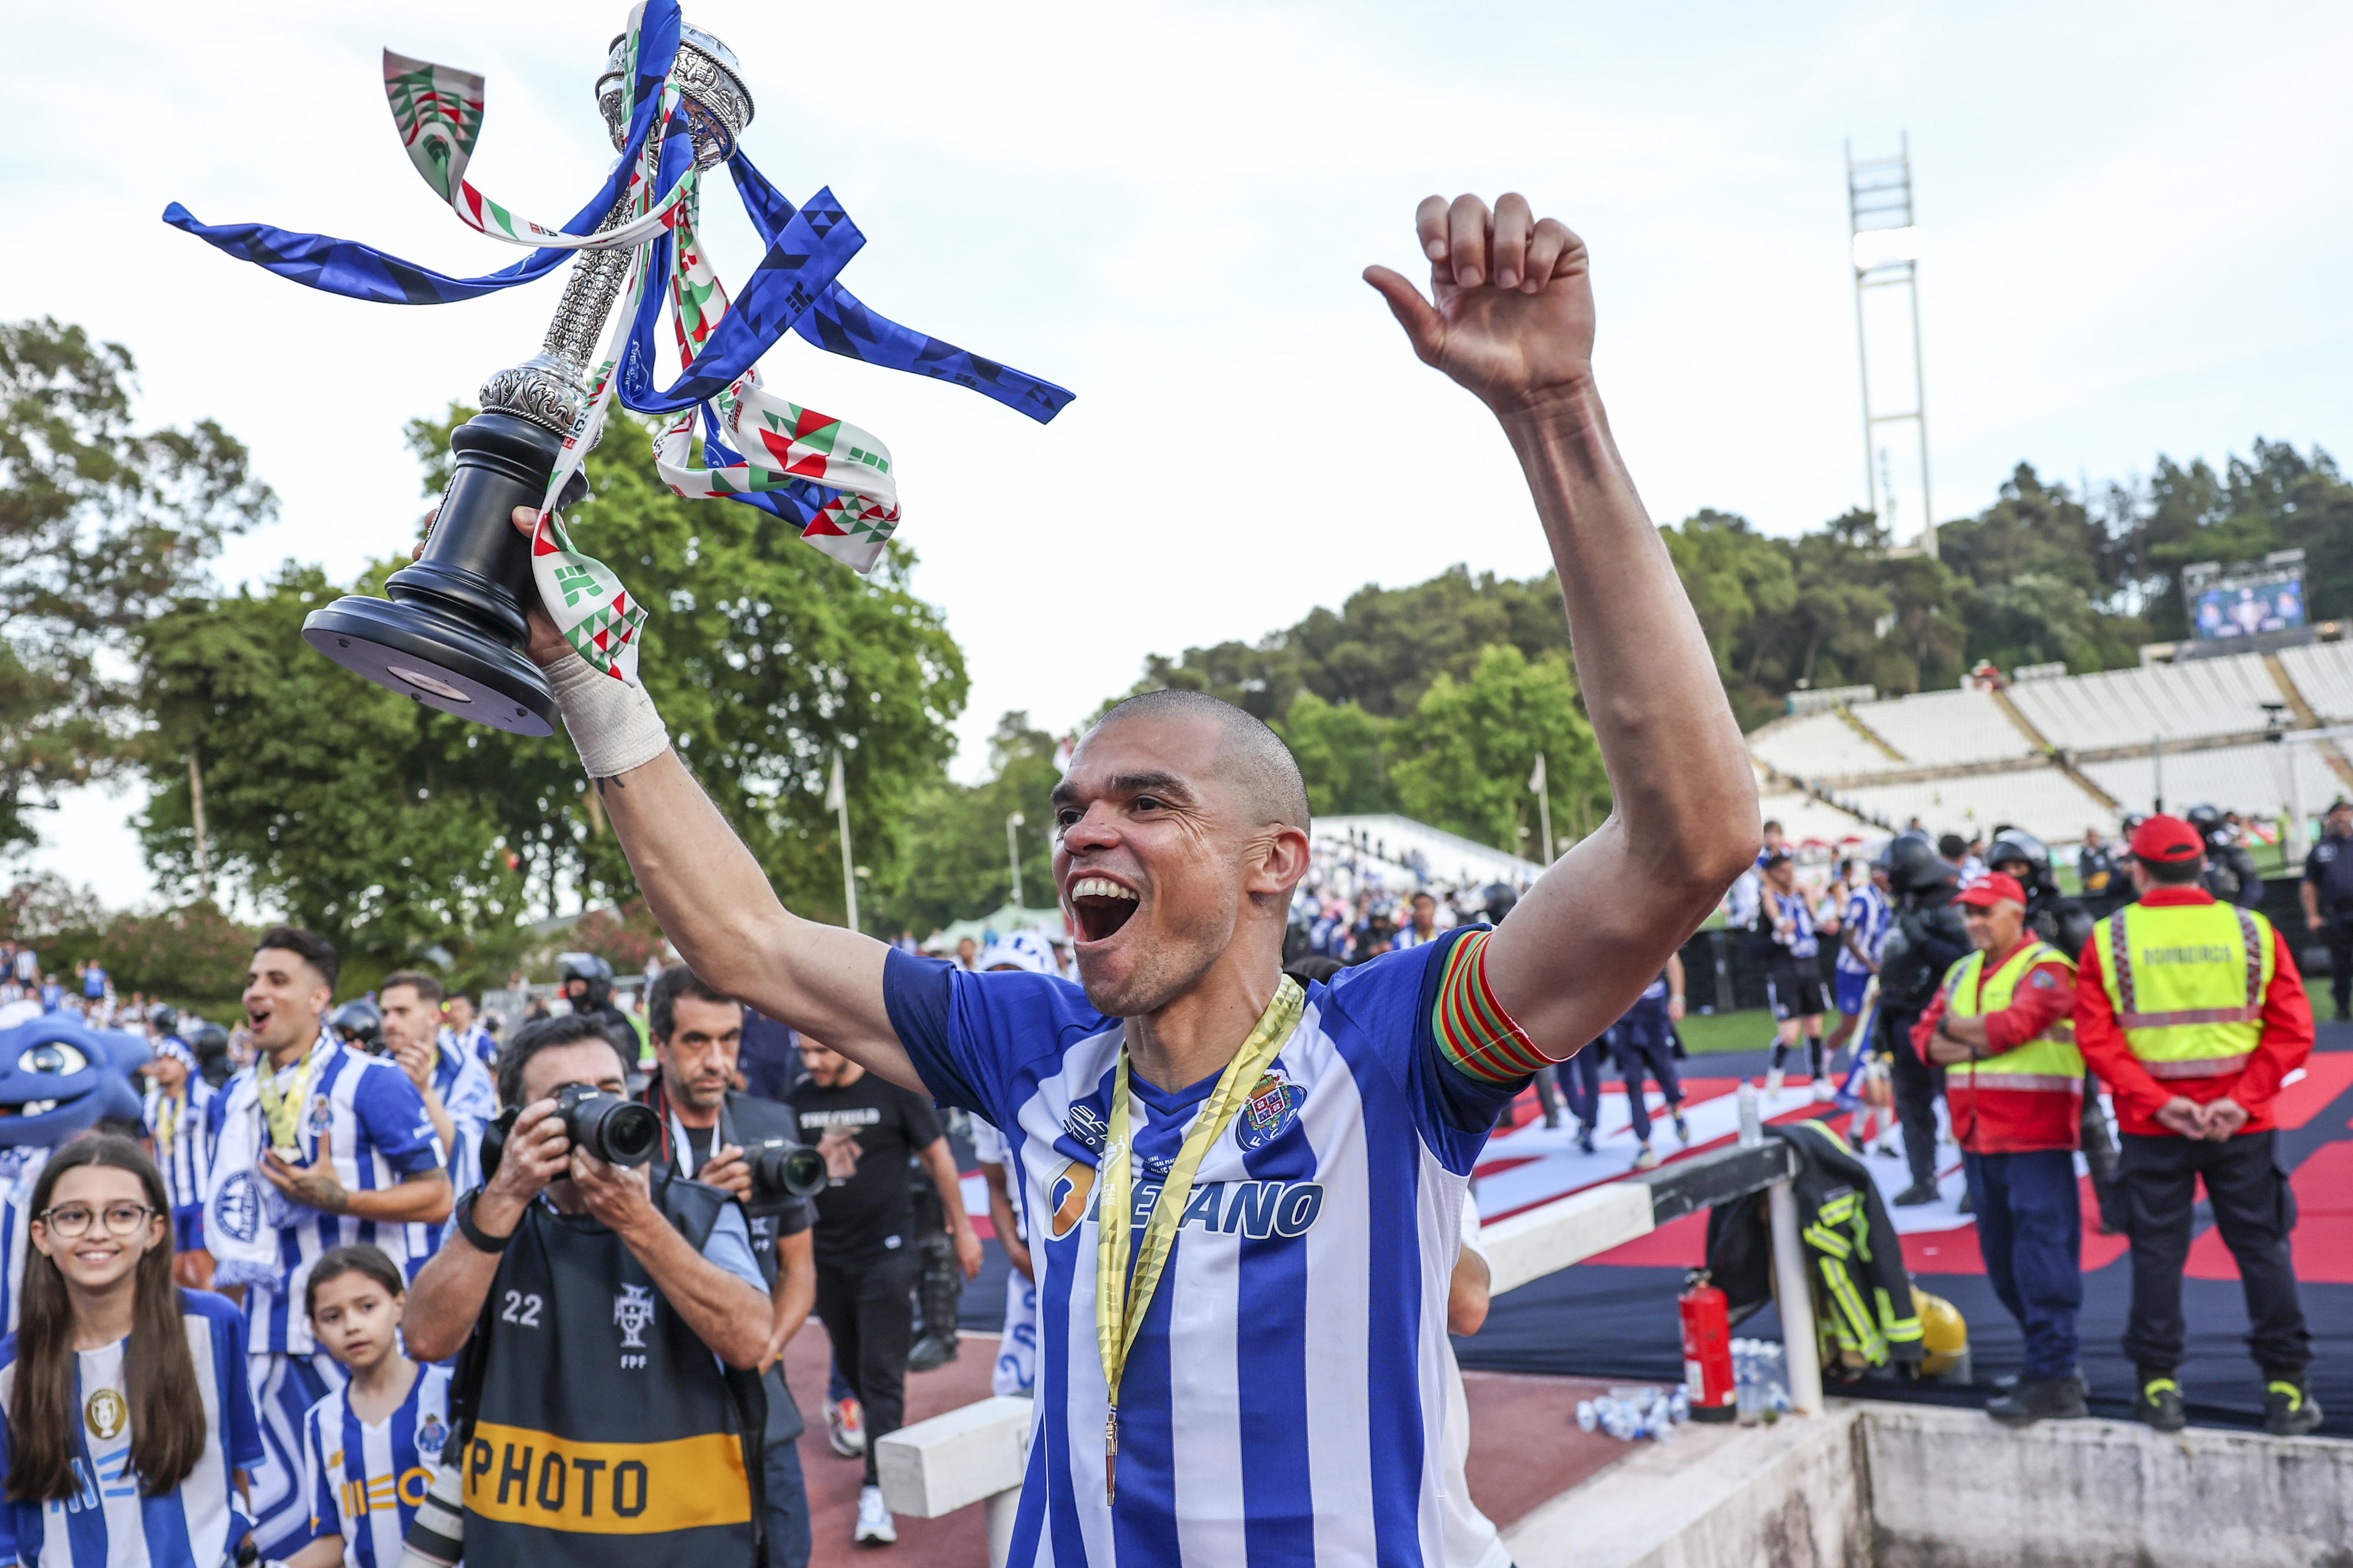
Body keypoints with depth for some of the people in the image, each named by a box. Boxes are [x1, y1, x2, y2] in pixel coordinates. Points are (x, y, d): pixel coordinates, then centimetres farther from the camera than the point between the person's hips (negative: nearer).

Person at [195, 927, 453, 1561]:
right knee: (271, 1504, 10)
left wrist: (338, 1199, -22)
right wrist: (225, 1281, 14)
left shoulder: (372, 1083, -10)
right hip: (270, 1335, 6)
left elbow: (436, 1197, -12)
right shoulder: (235, 1098, 10)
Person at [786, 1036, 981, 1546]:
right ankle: (888, 1441, 37)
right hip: (826, 1255, 5)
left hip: (886, 1252, -4)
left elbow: (937, 1155, -2)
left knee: (881, 1371, -7)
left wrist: (962, 1228, 1)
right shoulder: (799, 1100, 1)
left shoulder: (894, 1088, -10)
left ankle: (877, 1490, -4)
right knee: (851, 1368, 16)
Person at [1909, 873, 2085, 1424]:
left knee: (2042, 1254, -9)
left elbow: (2013, 1025, -21)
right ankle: (2047, 1357, 24)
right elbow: (1926, 1039, 8)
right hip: (1978, 1136, 8)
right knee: (2002, 1260, 11)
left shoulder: (2046, 968, -6)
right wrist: (1981, 1044, -9)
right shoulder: (1962, 973, 17)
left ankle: (2056, 1379, -6)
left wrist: (1957, 1028, -3)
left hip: (2034, 1137, -8)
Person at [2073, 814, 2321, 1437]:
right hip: (2244, 1127, 1)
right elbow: (2293, 1031, -4)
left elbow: (2096, 1037, -10)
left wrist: (2156, 1101, -12)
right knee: (2262, 1248, 11)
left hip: (2151, 1129, -1)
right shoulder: (2254, 931, 0)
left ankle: (2159, 1385, 13)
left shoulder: (2108, 939, -4)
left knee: (2157, 1252, 8)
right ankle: (2286, 1388, 17)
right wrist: (2243, 1099, -9)